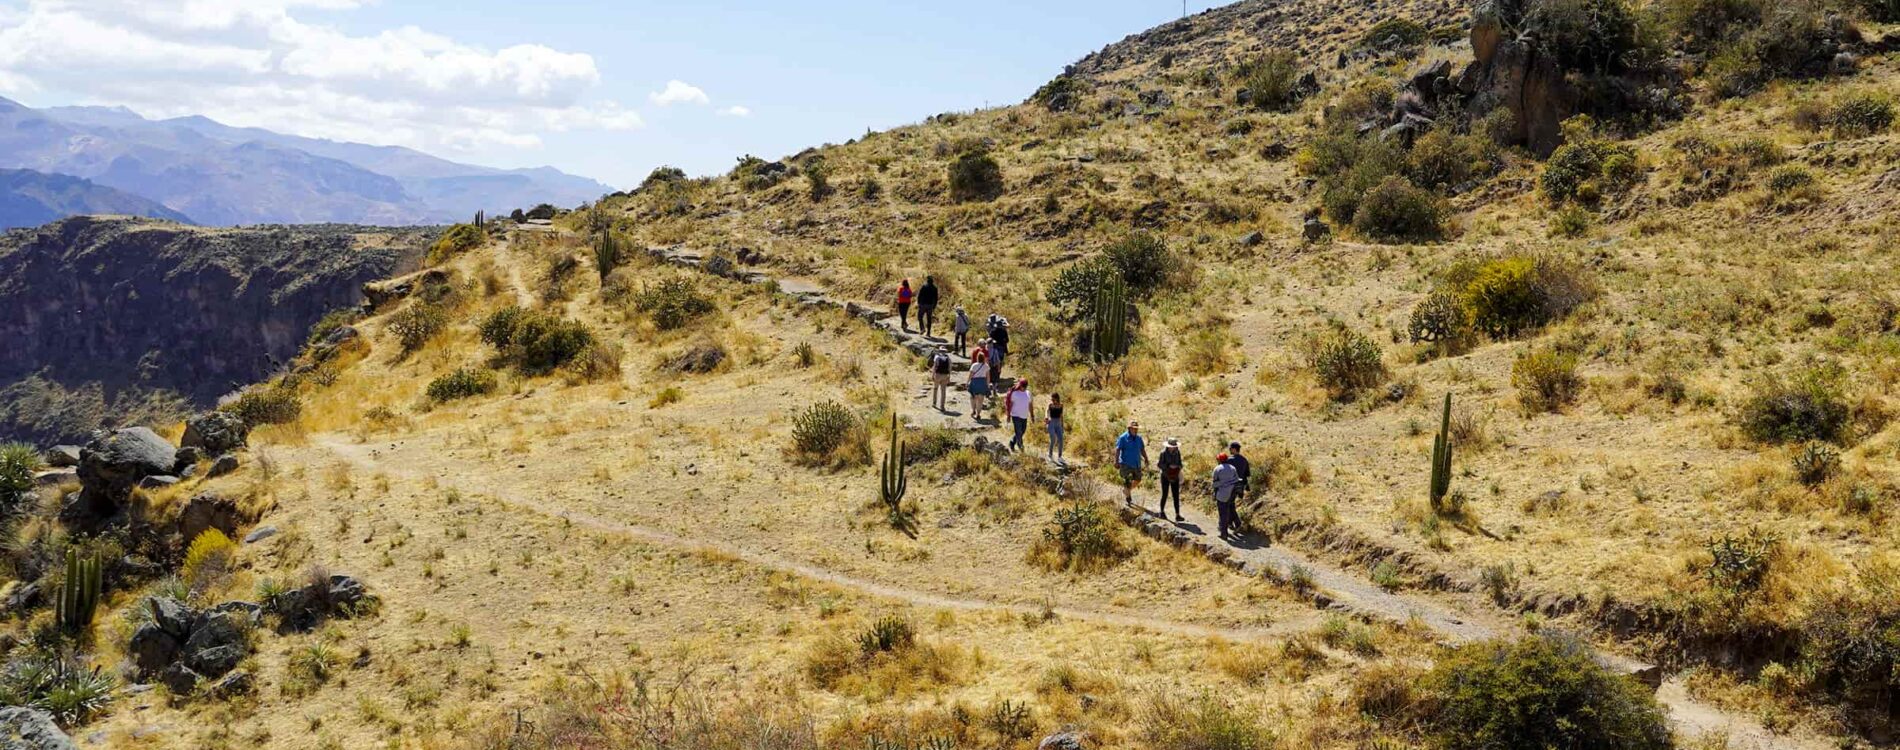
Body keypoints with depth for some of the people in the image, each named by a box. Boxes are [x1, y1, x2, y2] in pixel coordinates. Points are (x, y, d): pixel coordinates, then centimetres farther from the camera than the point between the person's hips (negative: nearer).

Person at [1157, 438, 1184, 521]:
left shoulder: (1177, 453, 2)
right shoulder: (1164, 453, -11)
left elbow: (1180, 463, 11)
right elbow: (1159, 464, -12)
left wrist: (1178, 467, -10)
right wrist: (1169, 466, -22)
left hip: (1175, 477, 3)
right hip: (1165, 476, -3)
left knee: (1176, 496, -2)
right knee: (1165, 495, 4)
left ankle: (1177, 515, -2)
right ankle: (1162, 512, 25)